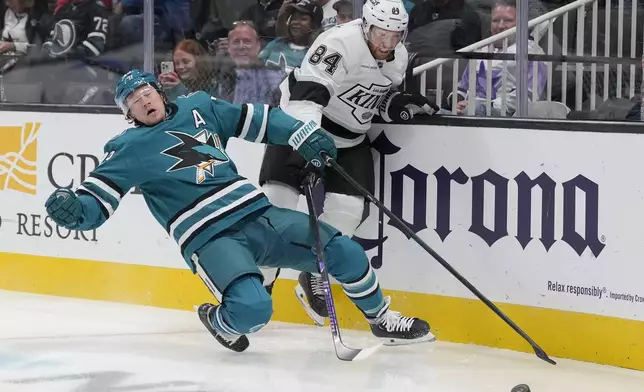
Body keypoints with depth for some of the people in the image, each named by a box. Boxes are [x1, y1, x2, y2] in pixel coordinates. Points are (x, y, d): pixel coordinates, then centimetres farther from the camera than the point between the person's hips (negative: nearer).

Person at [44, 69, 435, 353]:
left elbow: (255, 119, 20)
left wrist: (303, 134, 10)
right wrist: (72, 209, -30)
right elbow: (96, 202, -8)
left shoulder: (198, 106, 12)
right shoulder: (131, 149, -2)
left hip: (259, 214, 6)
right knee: (253, 308, -31)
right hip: (210, 239, -5)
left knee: (344, 252, 1)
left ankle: (382, 318, 25)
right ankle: (220, 321, 6)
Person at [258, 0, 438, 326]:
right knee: (277, 201, -14)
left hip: (350, 138, 6)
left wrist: (403, 104, -6)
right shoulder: (340, 43, -27)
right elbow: (306, 94, -37)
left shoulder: (398, 58, -2)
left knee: (347, 207, -7)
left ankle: (313, 279, 12)